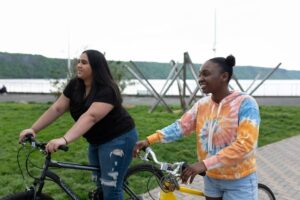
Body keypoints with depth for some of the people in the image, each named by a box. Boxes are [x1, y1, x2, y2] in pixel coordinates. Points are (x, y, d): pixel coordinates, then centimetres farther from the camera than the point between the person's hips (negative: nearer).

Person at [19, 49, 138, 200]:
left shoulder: (107, 90, -26)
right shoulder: (74, 85, -3)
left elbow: (90, 117, -38)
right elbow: (56, 109, -4)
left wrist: (64, 140, -48)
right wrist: (33, 129, -12)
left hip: (118, 139, -7)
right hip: (97, 141, 7)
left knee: (111, 188, -7)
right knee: (100, 184, 14)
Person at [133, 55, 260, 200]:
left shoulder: (245, 103, -20)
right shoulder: (202, 104, -2)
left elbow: (245, 144, -28)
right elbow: (181, 126, -4)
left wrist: (204, 164, -34)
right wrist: (149, 140, -17)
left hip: (239, 181, -5)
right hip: (211, 177, 5)